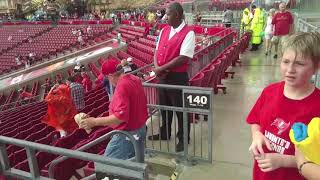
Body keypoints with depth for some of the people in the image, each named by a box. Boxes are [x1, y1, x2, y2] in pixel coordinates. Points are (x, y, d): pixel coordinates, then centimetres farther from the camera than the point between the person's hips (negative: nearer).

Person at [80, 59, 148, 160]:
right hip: (141, 130, 10)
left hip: (127, 135, -9)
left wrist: (94, 122, -31)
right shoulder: (135, 79, 3)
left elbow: (120, 116, -32)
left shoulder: (122, 86, -24)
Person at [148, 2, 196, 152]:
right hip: (162, 76, 7)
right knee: (164, 106, 21)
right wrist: (157, 67, -10)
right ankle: (164, 133, 41)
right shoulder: (164, 30, 9)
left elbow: (183, 58, -22)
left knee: (181, 109, 8)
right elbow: (157, 51, 10)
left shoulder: (188, 33, -14)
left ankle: (183, 139, 26)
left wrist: (161, 68, -18)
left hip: (178, 77, -7)